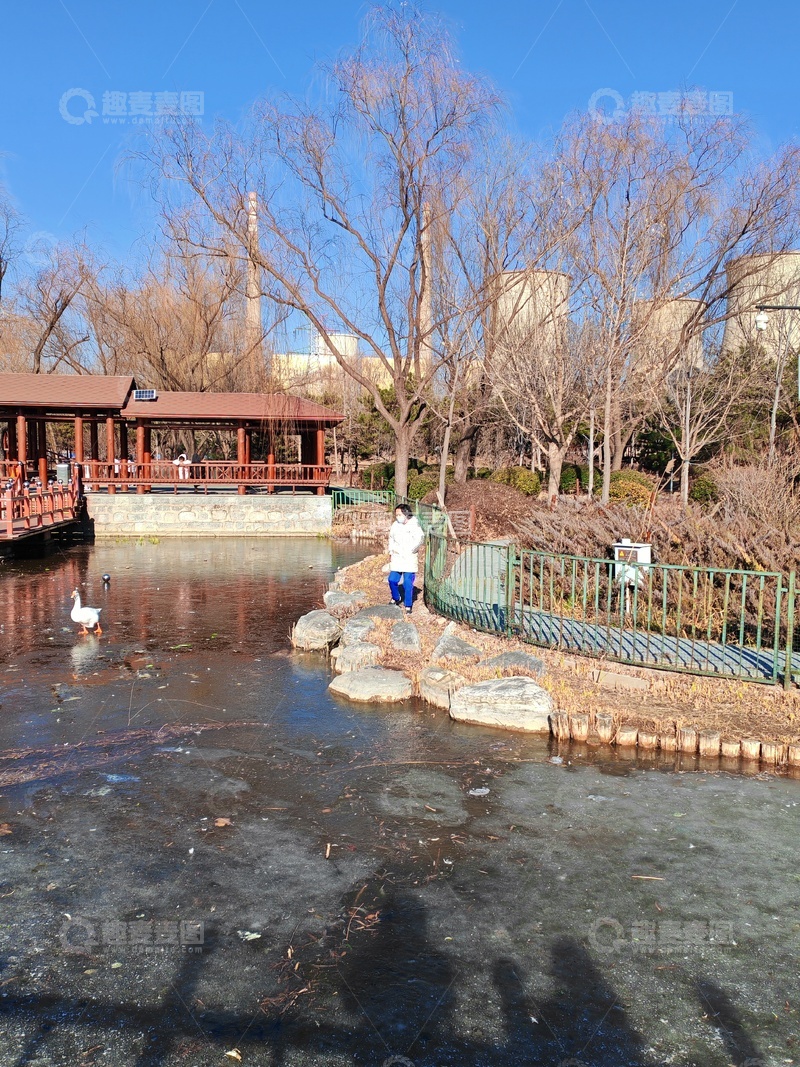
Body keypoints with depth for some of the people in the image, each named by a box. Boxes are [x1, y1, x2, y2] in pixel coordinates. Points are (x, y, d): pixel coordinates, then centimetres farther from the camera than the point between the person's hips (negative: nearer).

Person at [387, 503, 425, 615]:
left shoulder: (414, 525, -8)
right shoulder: (395, 525, 8)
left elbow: (419, 539, -16)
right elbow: (391, 538, 22)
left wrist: (408, 551, -16)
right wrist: (391, 551, 14)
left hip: (409, 558, -4)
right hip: (396, 558, 4)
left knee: (408, 583, -3)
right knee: (392, 580, 2)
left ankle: (408, 606, 9)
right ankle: (395, 598, 29)